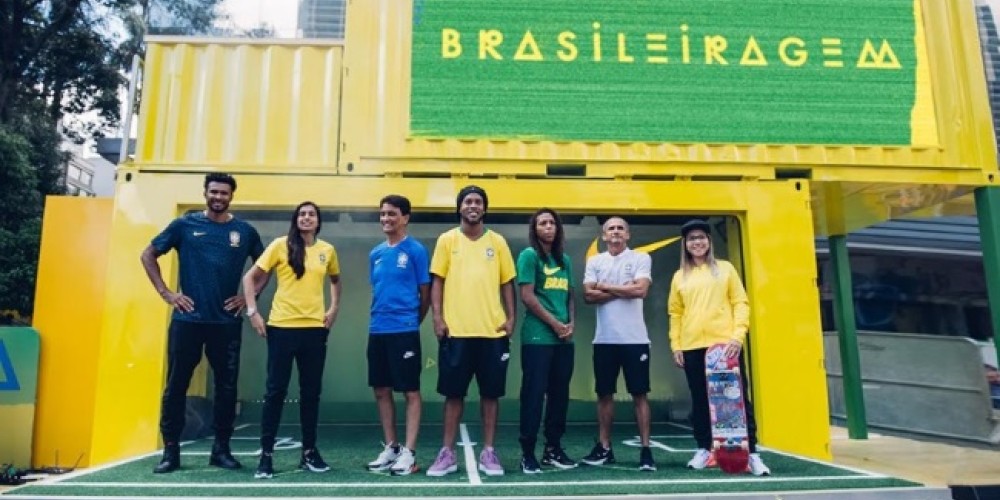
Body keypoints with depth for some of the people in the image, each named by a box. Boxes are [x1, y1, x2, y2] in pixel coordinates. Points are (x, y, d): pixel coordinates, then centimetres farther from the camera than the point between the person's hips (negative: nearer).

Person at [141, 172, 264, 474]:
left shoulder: (245, 231, 5)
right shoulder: (185, 225, 3)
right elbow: (148, 255, 8)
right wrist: (166, 293, 1)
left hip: (226, 322, 1)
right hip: (187, 319, -1)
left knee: (226, 387, 5)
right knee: (176, 385, 4)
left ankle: (221, 449, 17)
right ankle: (170, 451, 15)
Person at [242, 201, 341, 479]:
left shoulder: (327, 250, 6)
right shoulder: (281, 245, -3)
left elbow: (335, 280, 23)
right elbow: (250, 277, 0)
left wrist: (334, 308, 10)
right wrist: (252, 311, -8)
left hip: (315, 328, 3)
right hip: (282, 326, -3)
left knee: (311, 392, 9)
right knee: (275, 390, 1)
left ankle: (309, 452, 21)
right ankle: (266, 455, 11)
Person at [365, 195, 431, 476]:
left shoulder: (415, 250, -6)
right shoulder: (376, 253, 11)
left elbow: (425, 293, -2)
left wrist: (412, 322, 6)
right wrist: (381, 317, 14)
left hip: (405, 331, -7)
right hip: (377, 330, 7)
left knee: (410, 391, 1)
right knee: (381, 390, 12)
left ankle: (409, 453, 7)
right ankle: (391, 448, 24)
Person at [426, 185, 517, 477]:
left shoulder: (497, 241, 8)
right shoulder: (447, 240, 4)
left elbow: (507, 283, 9)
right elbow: (437, 281, 2)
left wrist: (511, 318, -1)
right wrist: (438, 318, -7)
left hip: (492, 330, 1)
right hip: (456, 330, -1)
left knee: (491, 393, 7)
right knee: (453, 393, 5)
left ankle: (488, 452, 18)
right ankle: (447, 453, 15)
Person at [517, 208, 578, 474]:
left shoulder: (564, 260, 15)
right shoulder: (529, 255, -3)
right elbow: (527, 296, -10)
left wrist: (571, 323, 0)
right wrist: (554, 323, -9)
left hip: (564, 339, 6)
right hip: (538, 337, -6)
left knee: (560, 393, 10)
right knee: (534, 393, -3)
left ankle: (553, 448, 21)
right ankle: (527, 452, 5)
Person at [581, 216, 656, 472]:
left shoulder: (641, 258, 1)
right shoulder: (594, 261, 9)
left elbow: (640, 290, -14)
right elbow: (588, 295, -3)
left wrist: (605, 287, -6)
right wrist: (623, 290, -10)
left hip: (634, 338, -3)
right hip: (604, 339, 3)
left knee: (639, 394, 1)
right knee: (604, 394, 8)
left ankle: (645, 450, 7)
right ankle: (604, 448, 18)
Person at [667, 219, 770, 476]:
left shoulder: (725, 269, 9)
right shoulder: (680, 276, 12)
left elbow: (740, 303, 3)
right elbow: (675, 313, 12)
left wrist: (738, 335, -9)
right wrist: (675, 345, 3)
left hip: (725, 343, -2)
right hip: (692, 347, 2)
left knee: (738, 397, -1)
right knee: (700, 400, 6)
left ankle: (751, 452, 4)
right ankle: (704, 449, 15)